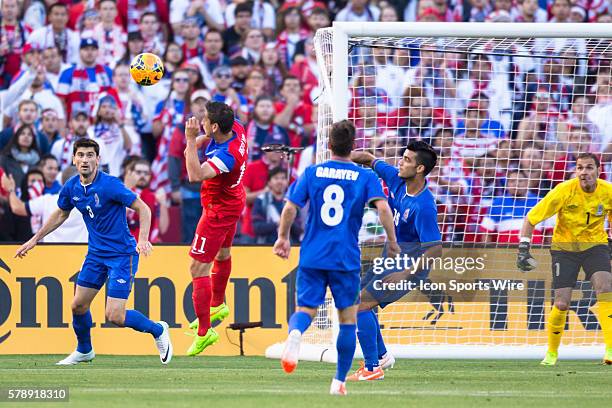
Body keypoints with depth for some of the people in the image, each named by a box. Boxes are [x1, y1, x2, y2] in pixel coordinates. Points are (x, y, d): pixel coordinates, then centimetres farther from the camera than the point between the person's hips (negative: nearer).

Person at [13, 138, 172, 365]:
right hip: (96, 253, 6)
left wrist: (143, 239, -32)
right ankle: (84, 350, 34)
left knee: (115, 317, -12)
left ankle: (158, 331, 15)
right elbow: (61, 214, 19)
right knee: (78, 305, 7)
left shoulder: (109, 185, -22)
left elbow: (143, 209, -18)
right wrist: (35, 240, 21)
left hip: (122, 254, -6)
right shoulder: (71, 188, -1)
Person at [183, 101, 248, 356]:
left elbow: (195, 175, -49)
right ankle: (218, 306, 54)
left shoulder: (227, 155, -39)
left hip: (219, 210, -10)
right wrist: (198, 141, -2)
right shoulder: (235, 128, -14)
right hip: (233, 203, 10)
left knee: (198, 268, -9)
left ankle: (204, 332, -8)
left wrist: (191, 140, -47)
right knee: (222, 254, 31)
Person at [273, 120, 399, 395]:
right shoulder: (366, 177, 0)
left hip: (312, 256, 1)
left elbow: (290, 208, -1)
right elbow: (383, 208, -14)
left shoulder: (312, 173, 4)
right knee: (348, 320, 11)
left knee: (305, 310, 6)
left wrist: (283, 238, 13)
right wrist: (392, 242, -3)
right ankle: (339, 381, 10)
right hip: (346, 259, -1)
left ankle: (295, 333, -31)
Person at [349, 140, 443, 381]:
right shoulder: (397, 179, -6)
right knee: (358, 303, 17)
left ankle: (373, 368, -9)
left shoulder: (424, 206, -29)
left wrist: (407, 274, -32)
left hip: (410, 264, -9)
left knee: (360, 305, -15)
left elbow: (435, 249, -28)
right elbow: (371, 160, 12)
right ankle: (381, 355, 31)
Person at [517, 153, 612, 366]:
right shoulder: (564, 191, -20)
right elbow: (531, 218, -12)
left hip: (594, 245, 1)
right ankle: (551, 353, 16)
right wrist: (523, 248, -17)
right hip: (564, 247, -1)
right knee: (562, 303, -9)